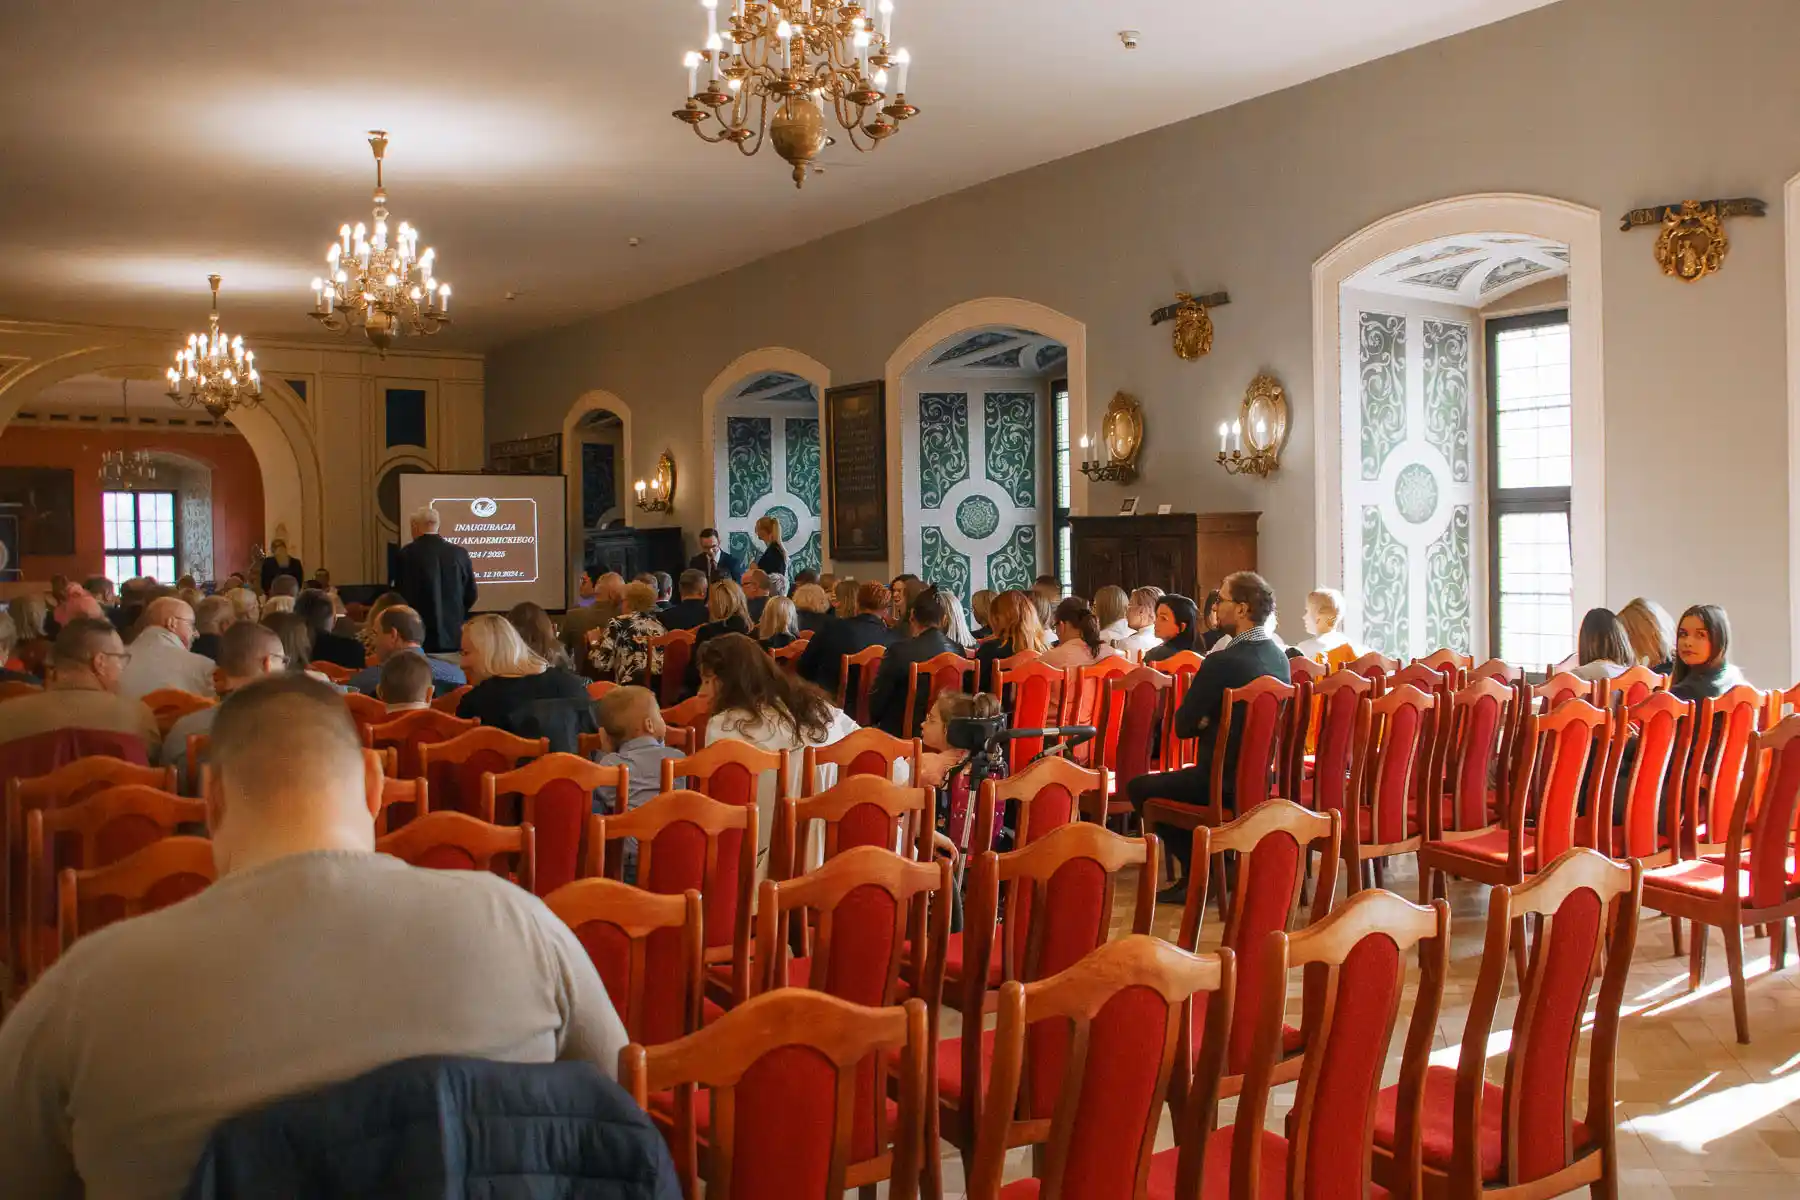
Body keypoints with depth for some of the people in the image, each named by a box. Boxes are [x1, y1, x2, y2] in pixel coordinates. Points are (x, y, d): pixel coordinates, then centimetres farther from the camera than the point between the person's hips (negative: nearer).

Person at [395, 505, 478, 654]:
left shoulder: (407, 553, -7)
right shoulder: (460, 553, 3)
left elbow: (401, 594, -7)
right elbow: (471, 595, 8)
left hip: (420, 637, -3)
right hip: (453, 636, 3)